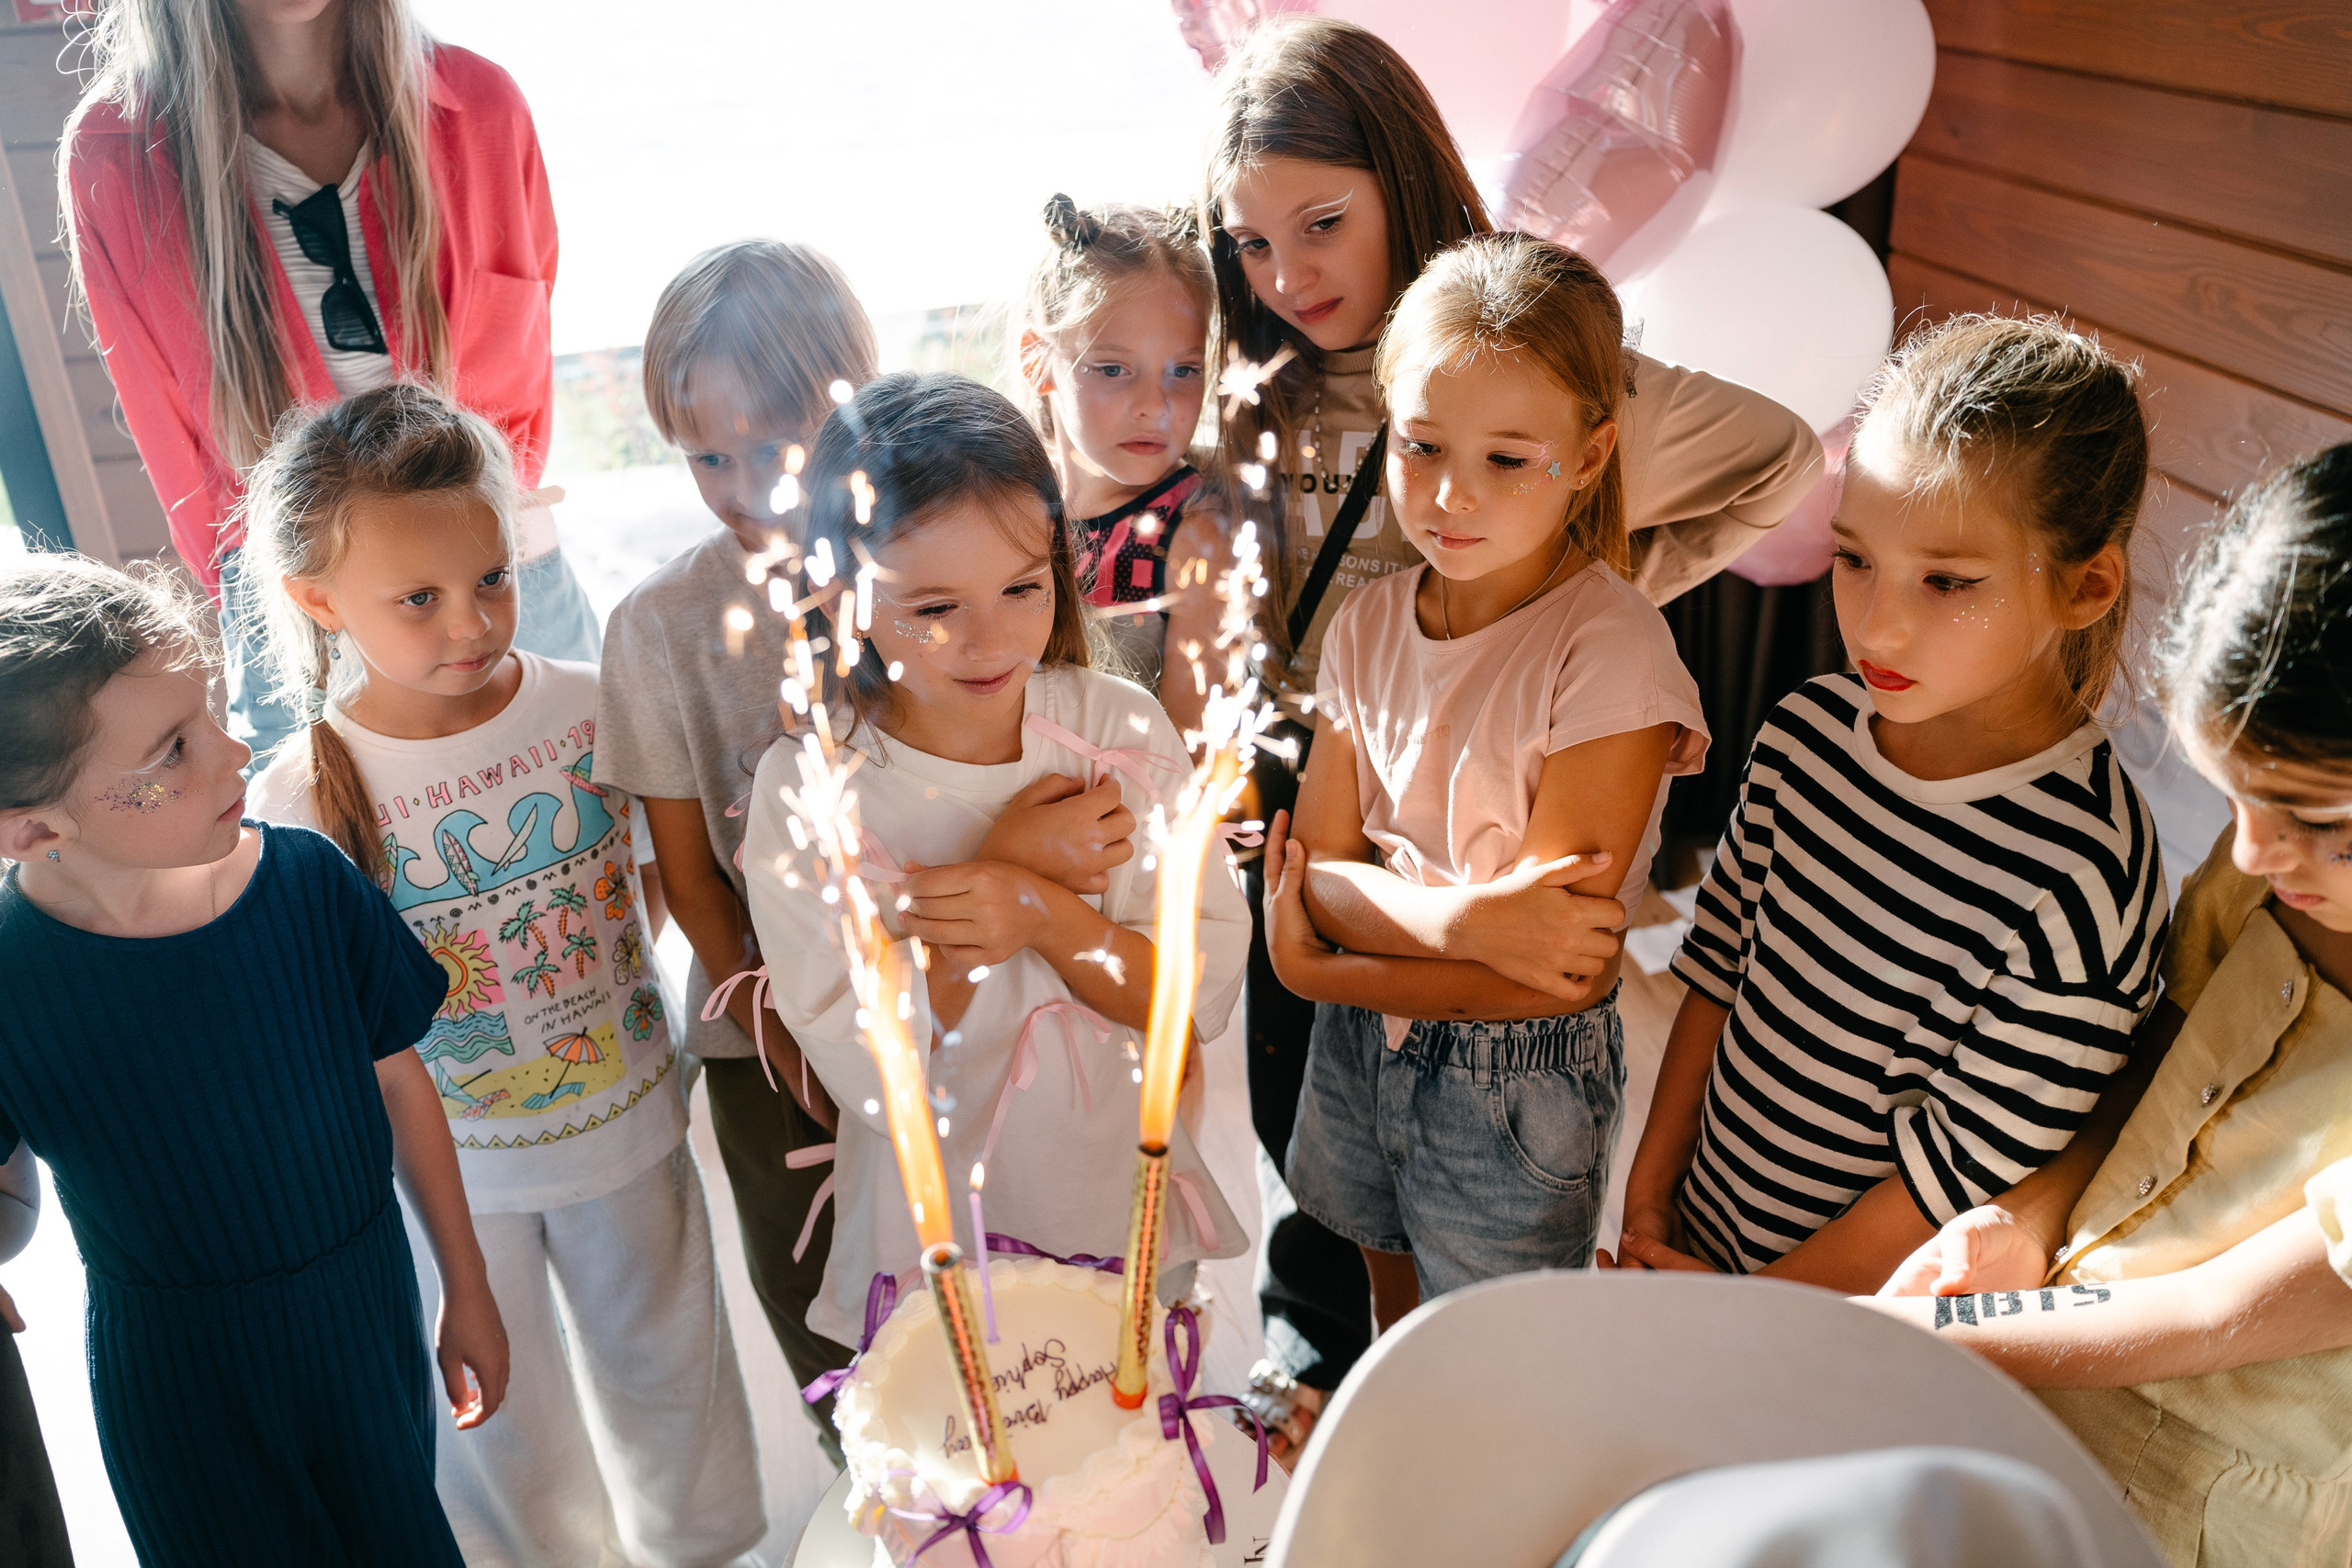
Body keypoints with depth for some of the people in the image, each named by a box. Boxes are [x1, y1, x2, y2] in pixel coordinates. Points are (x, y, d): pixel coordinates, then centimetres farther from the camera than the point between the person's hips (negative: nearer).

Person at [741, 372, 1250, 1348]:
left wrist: (1043, 911, -30)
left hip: (1129, 1205, 2)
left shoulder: (1120, 728, -13)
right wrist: (1009, 852, -28)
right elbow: (872, 1073, -21)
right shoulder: (804, 791, -19)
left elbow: (1204, 992, -13)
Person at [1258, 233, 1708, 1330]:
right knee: (1394, 1328, 28)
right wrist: (1453, 920, -28)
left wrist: (1325, 971, -17)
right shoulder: (1367, 625, -6)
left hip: (1518, 1084, -5)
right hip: (1359, 1048, 5)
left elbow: (1553, 971, -23)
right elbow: (1318, 867, -8)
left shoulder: (1611, 651, -23)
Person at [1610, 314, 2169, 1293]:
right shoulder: (1809, 731, -10)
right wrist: (1649, 1190, 1)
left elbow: (1961, 1174, -21)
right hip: (1695, 1228, 5)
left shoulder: (2081, 888, -28)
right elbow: (1719, 965, 0)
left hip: (1858, 1326, -5)